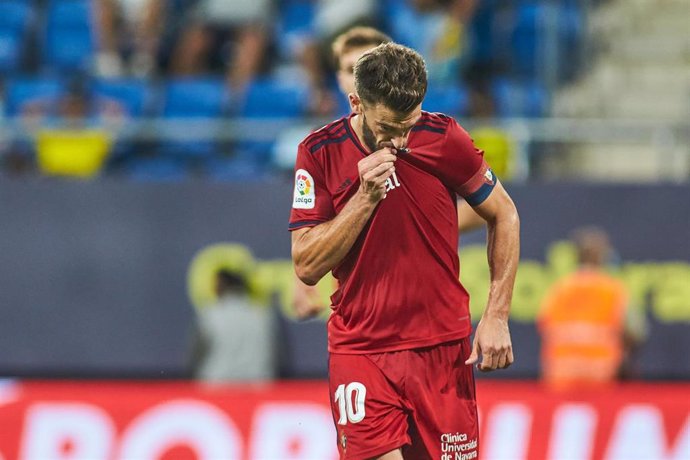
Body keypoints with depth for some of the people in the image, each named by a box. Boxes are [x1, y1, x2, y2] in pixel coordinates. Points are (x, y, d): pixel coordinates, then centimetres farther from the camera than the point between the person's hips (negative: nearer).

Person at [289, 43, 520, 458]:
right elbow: (307, 267, -8)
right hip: (360, 352, -1)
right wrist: (366, 197, -19)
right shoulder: (320, 152, -5)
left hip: (444, 348, 1)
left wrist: (496, 317, 1)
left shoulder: (444, 138, -5)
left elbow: (504, 216, 8)